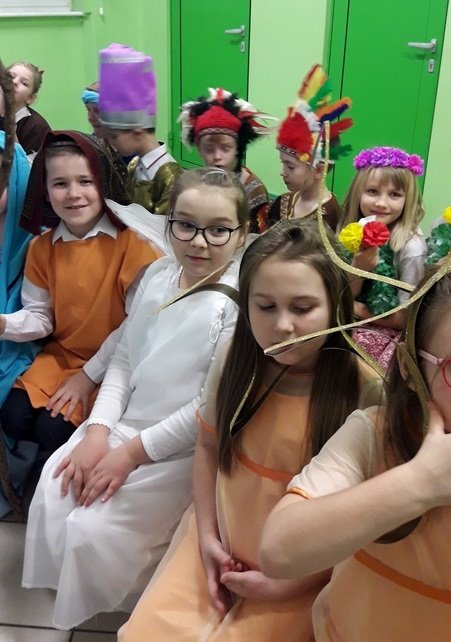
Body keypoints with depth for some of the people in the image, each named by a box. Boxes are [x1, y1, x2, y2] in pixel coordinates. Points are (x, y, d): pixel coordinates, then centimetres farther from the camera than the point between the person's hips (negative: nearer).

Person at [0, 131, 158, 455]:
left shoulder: (132, 238, -18)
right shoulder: (42, 247, 1)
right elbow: (40, 317, 5)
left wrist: (90, 374, -15)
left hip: (115, 362, -5)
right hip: (60, 356, 6)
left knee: (55, 430, -17)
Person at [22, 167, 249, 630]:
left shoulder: (238, 305, -21)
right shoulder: (158, 273, 0)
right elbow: (125, 358, 4)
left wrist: (133, 453, -16)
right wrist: (97, 431, -7)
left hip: (183, 449, -6)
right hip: (123, 424, 7)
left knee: (94, 529, -11)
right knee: (51, 496, 1)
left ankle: (113, 611, 23)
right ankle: (66, 591, 31)